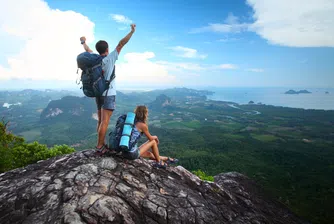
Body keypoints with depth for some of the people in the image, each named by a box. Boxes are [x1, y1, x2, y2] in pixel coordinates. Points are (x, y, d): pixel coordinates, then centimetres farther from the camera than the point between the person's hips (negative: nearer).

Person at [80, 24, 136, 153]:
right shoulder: (110, 58, -11)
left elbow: (87, 50, 25)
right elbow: (121, 44, -9)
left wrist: (83, 42, 45)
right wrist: (132, 31, -5)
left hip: (98, 94, 7)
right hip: (108, 95, -7)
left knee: (100, 121, 12)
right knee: (104, 122, -6)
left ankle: (102, 144, 18)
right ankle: (99, 146, -5)